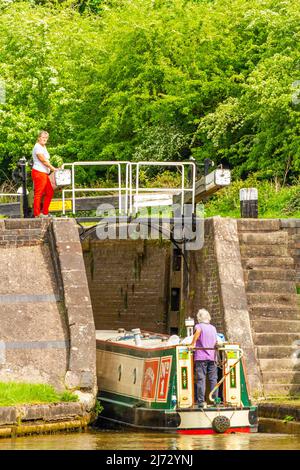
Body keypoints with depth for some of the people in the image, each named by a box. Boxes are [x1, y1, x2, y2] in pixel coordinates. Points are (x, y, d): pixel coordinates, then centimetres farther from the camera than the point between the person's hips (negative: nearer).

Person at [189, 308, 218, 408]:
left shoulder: (199, 326, 0)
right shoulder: (213, 328, 16)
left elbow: (198, 331, -24)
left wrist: (192, 344, -18)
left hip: (201, 356, -4)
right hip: (212, 356, 4)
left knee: (201, 379, -7)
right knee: (213, 379, 5)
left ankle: (201, 401, -12)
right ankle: (215, 400, 1)